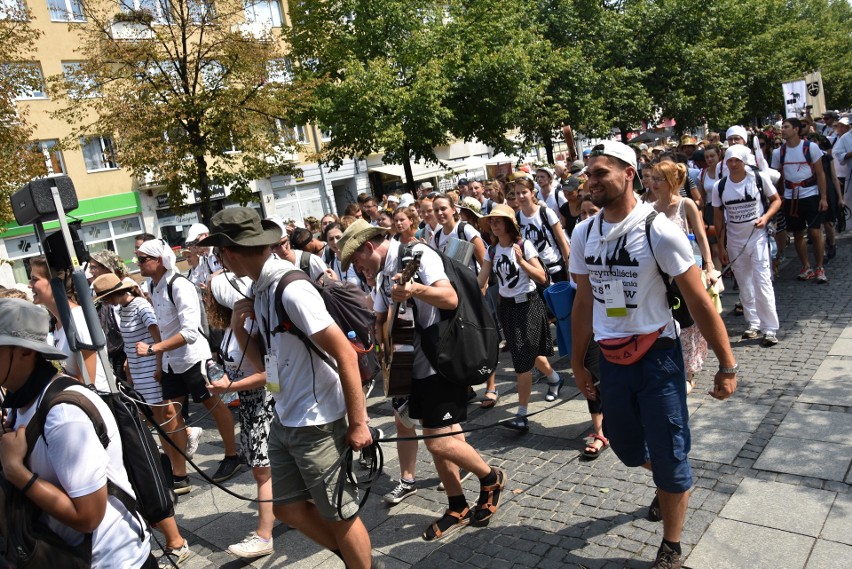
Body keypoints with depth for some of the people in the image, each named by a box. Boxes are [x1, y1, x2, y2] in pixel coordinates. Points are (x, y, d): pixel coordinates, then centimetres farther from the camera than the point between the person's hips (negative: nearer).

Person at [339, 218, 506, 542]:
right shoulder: (382, 274, 14)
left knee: (439, 441, -10)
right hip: (417, 365, 9)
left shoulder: (417, 254, -13)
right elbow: (380, 321, 19)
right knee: (435, 439, 12)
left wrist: (417, 290, -44)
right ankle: (458, 509, 26)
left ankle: (491, 479, 15)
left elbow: (451, 299, -26)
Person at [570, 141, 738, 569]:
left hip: (657, 356, -5)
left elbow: (699, 302, -12)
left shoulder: (658, 230, -16)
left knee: (668, 455, 4)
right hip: (611, 358, 5)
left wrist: (727, 365, -10)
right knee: (626, 448, 19)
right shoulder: (583, 234, 0)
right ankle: (668, 482, 53)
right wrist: (578, 364, 13)